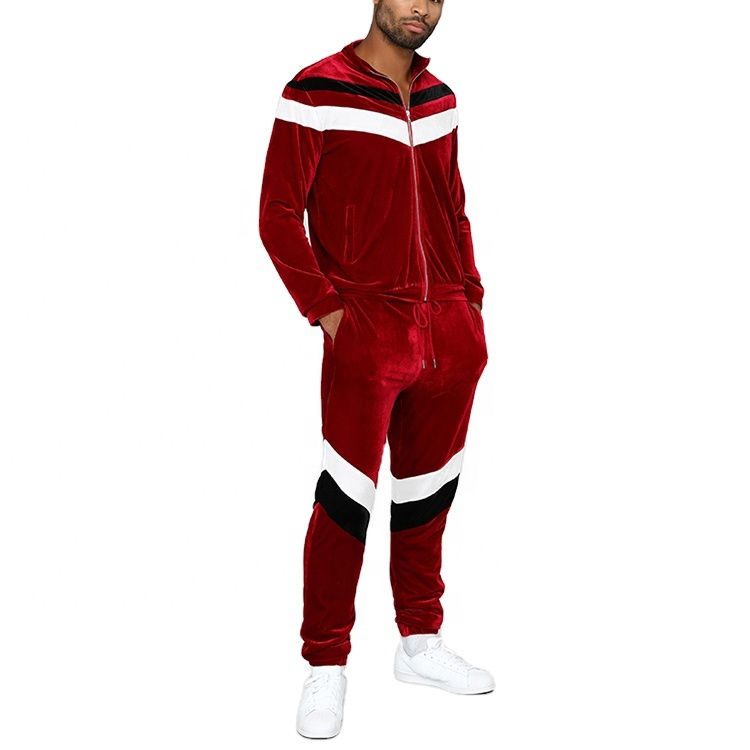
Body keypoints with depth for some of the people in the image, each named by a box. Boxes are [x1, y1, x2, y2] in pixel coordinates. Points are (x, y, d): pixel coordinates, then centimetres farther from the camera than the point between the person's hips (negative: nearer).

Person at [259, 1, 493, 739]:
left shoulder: (439, 99, 13)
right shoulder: (315, 93, -6)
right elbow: (278, 213, -7)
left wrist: (470, 302, 12)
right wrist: (326, 310, -13)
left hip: (450, 332, 6)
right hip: (367, 332, -6)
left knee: (429, 491, 14)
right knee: (348, 497, -4)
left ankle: (421, 644, 29)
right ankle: (325, 669, 11)